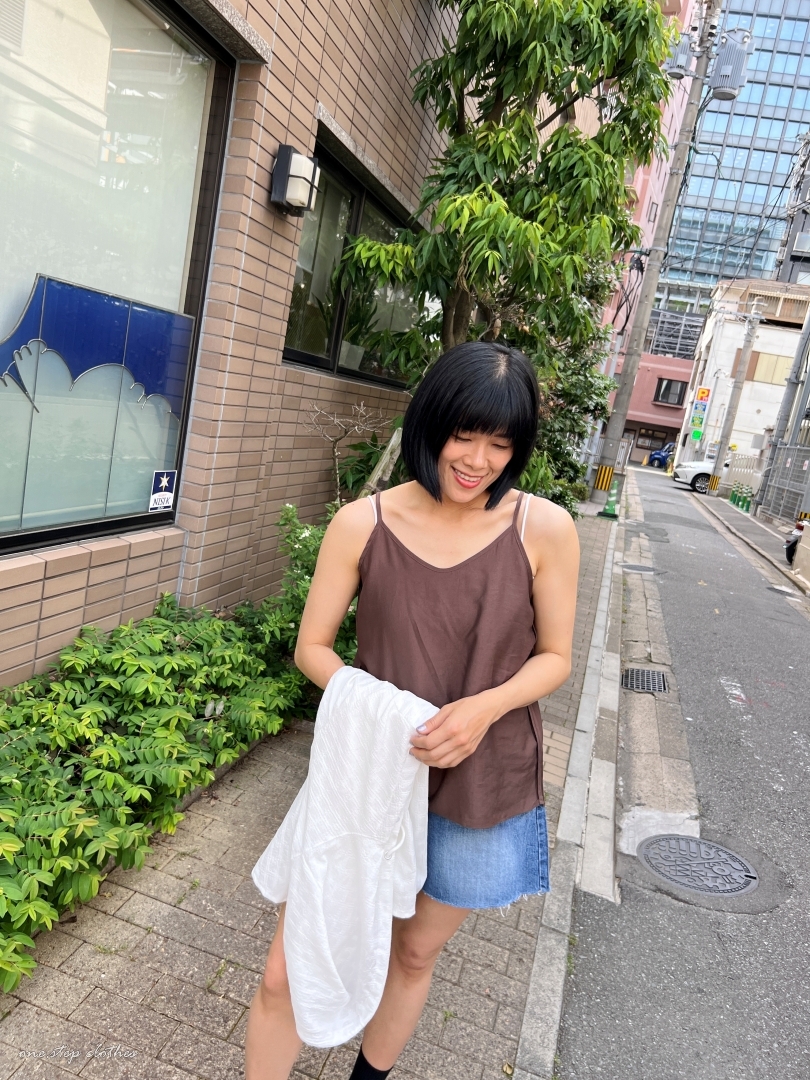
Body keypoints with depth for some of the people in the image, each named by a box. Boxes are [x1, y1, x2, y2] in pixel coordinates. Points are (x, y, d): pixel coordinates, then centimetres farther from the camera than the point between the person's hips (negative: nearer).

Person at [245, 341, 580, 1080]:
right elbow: (312, 646, -3)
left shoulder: (546, 530, -12)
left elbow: (554, 657, -2)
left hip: (483, 790, 1)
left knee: (416, 954, 23)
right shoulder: (362, 525, -12)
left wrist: (483, 707, -21)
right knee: (288, 975, 2)